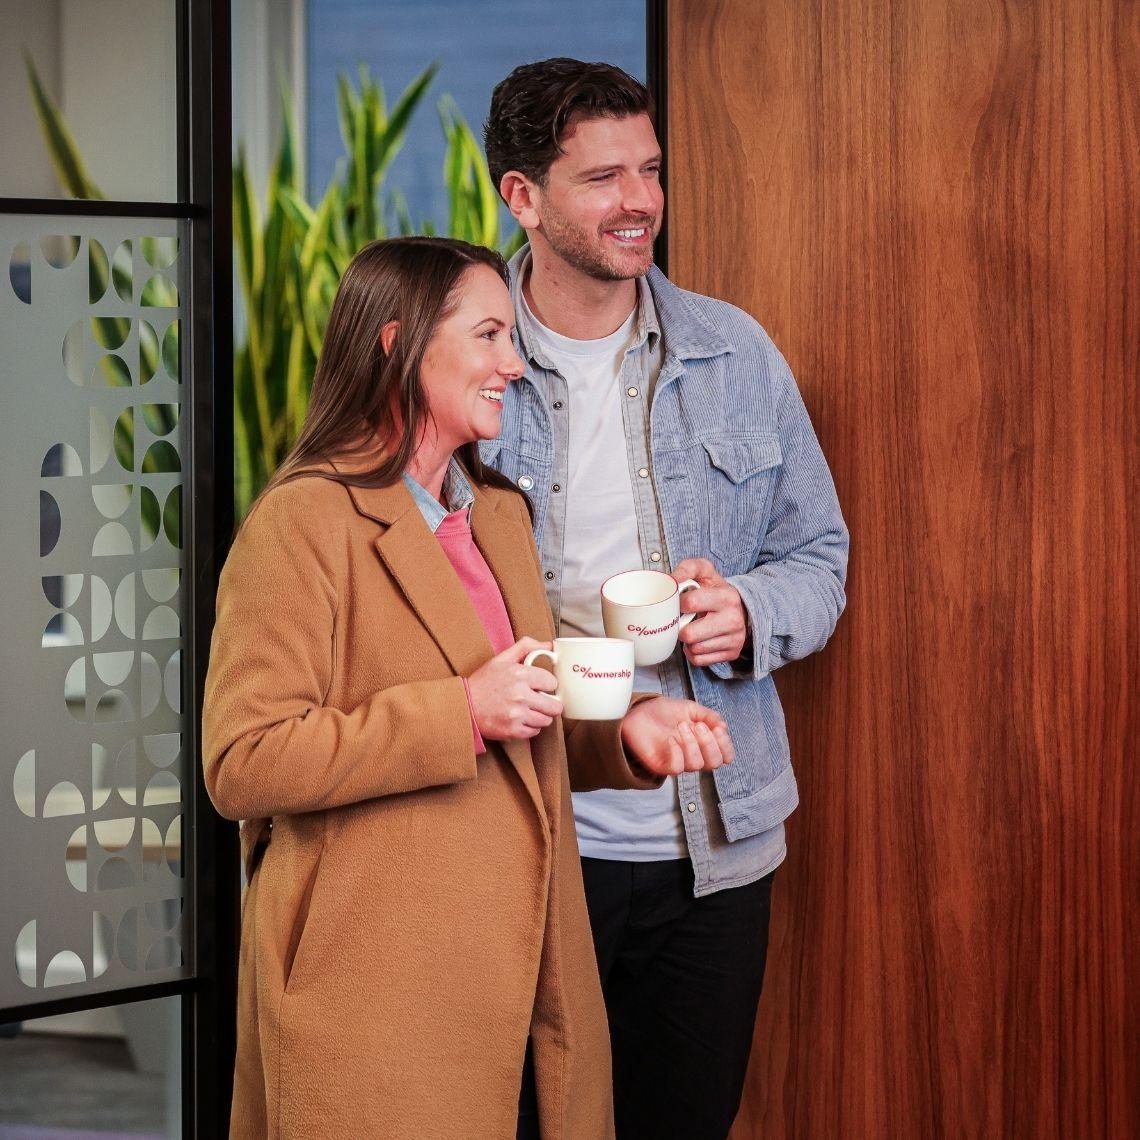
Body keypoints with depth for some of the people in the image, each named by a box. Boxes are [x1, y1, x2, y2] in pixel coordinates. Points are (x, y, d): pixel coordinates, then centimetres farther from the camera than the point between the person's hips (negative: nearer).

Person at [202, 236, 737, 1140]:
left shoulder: (501, 514, 17)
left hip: (520, 983, 7)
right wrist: (463, 711, -20)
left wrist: (624, 734, 4)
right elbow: (240, 765, -17)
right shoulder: (305, 522, -9)